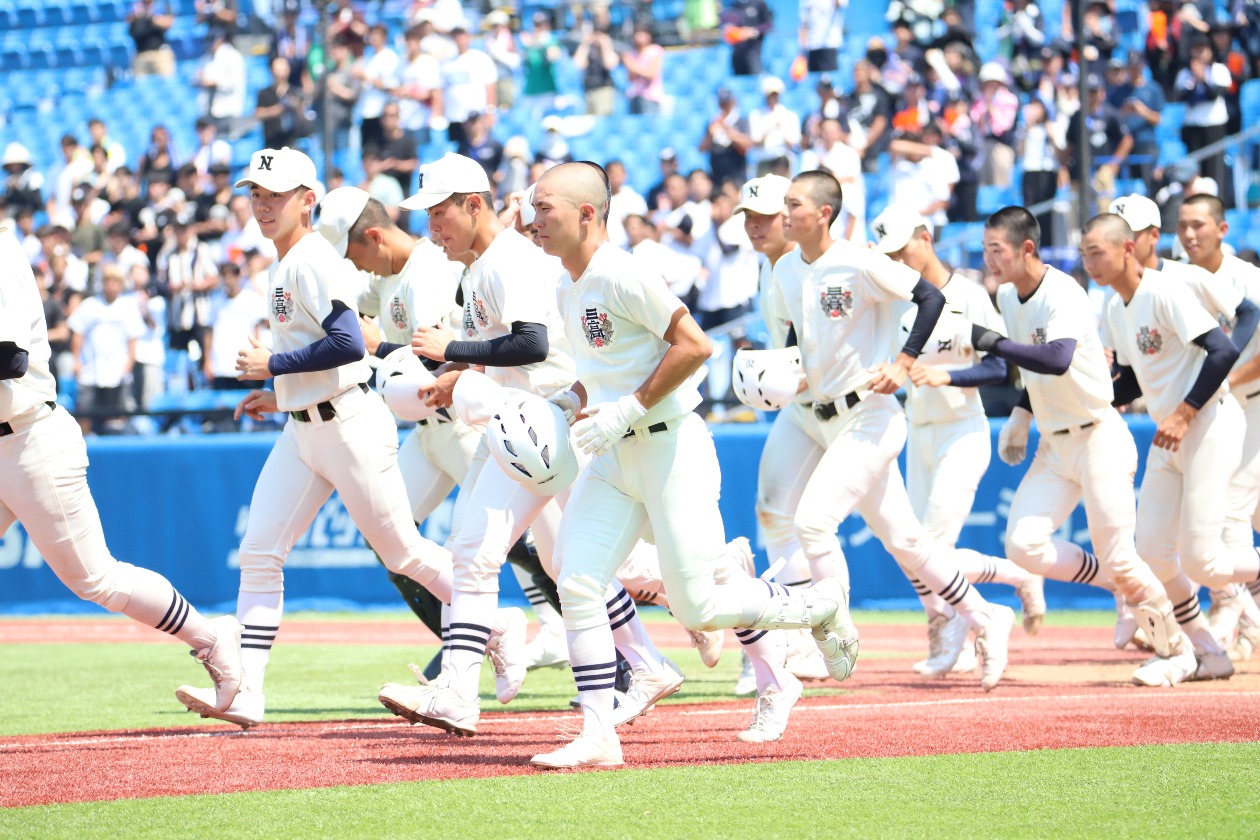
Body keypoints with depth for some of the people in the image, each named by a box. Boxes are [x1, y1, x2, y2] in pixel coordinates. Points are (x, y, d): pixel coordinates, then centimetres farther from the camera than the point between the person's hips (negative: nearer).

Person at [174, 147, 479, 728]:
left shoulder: (313, 260, -15)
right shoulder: (285, 266, 14)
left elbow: (347, 344, -26)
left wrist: (272, 364, -18)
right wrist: (281, 395, 17)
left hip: (349, 427, -9)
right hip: (302, 430, 10)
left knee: (403, 552, 0)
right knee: (259, 552, 0)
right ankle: (244, 692, -3)